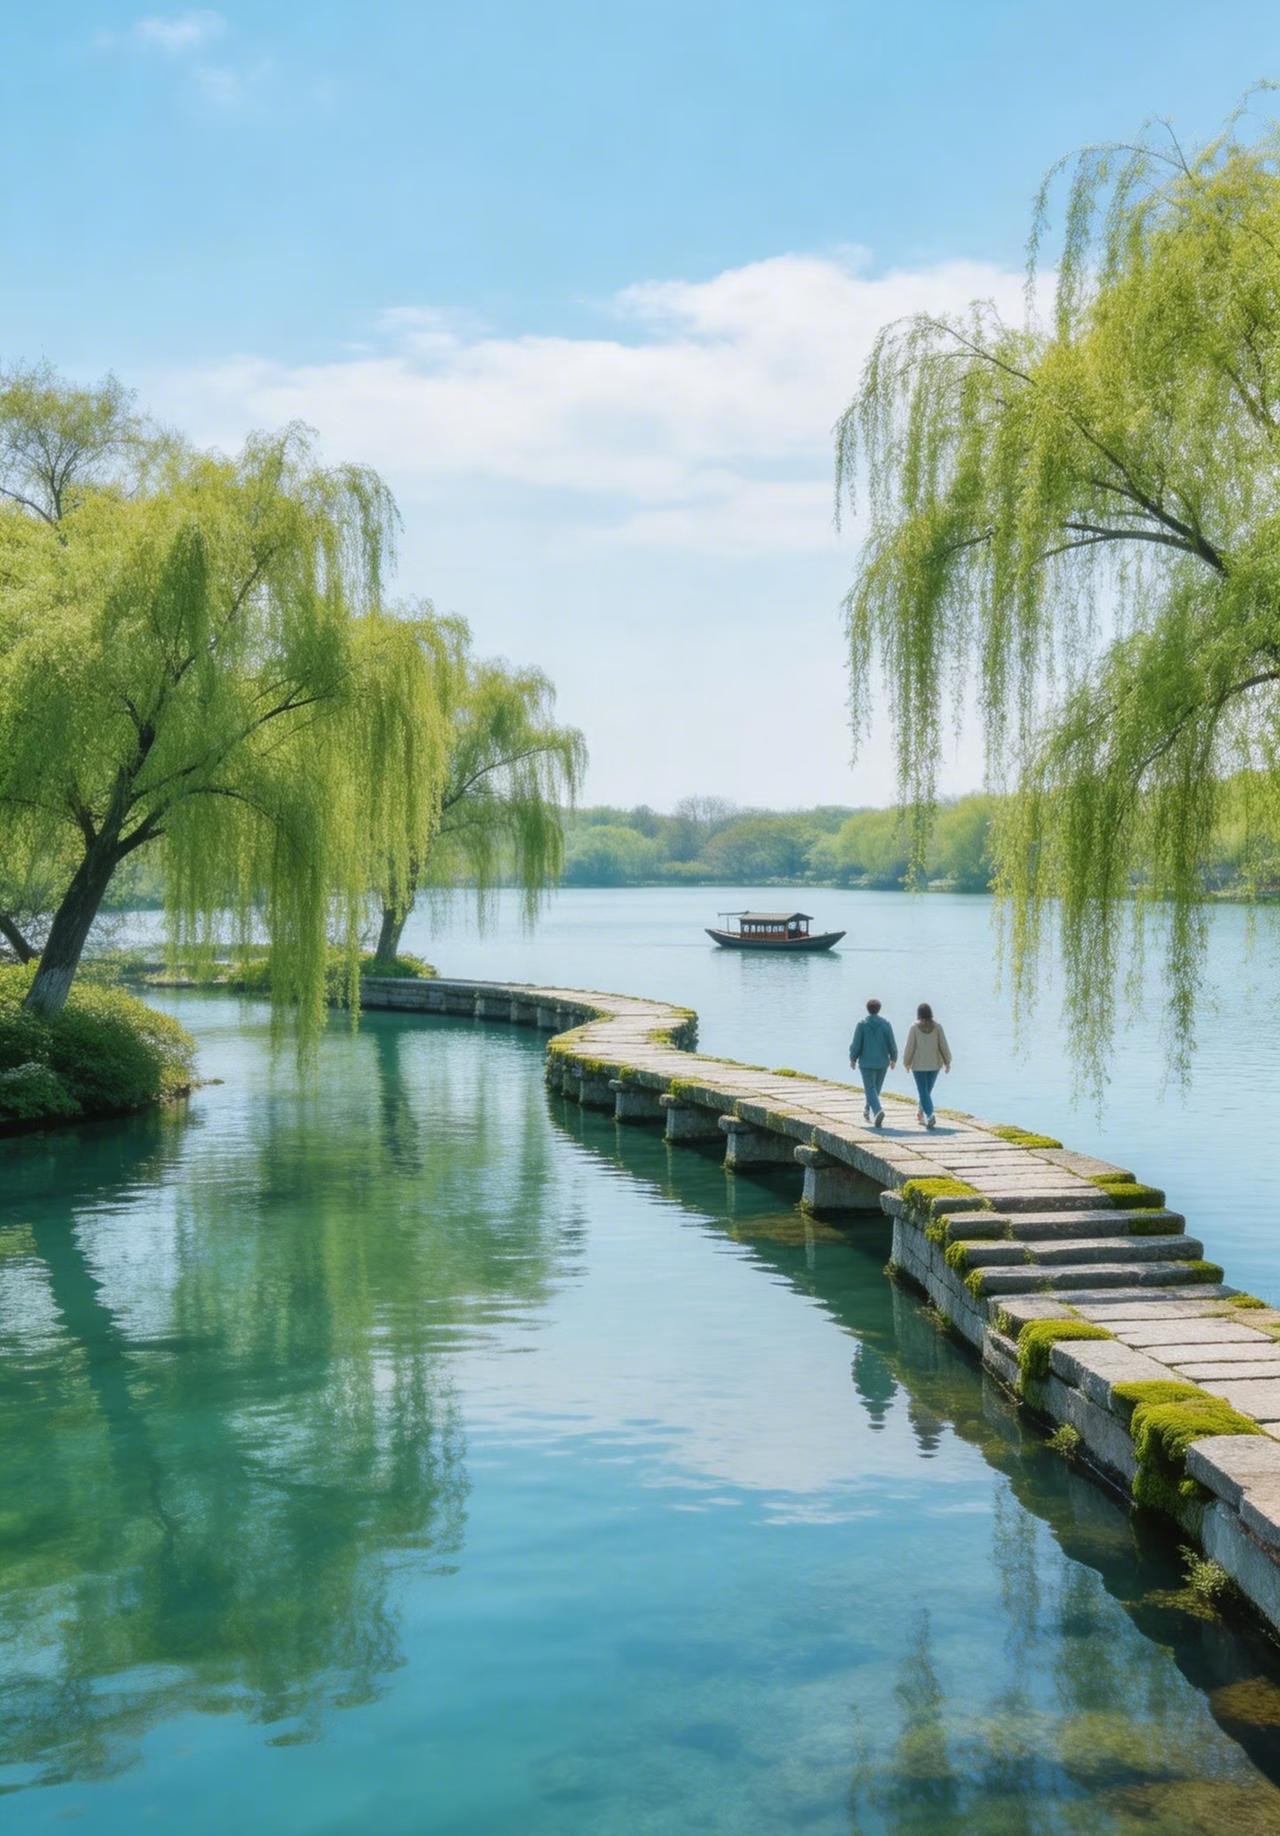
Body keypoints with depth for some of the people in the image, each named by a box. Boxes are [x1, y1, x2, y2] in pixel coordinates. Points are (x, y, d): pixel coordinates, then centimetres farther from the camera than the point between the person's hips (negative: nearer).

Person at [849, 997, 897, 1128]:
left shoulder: (862, 1024, -8)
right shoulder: (885, 1023, -3)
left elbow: (856, 1044, -8)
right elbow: (892, 1044, -1)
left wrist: (853, 1058, 6)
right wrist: (893, 1058, 13)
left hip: (866, 1062, -3)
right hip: (882, 1061, 3)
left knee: (870, 1089, -4)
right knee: (876, 1088, 18)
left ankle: (878, 1110, -27)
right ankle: (867, 1111, 32)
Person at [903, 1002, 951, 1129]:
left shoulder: (915, 1027, -8)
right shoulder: (937, 1026, -3)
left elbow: (910, 1046, -6)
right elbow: (943, 1045, -3)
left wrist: (906, 1063, 7)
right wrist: (947, 1061, 6)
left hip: (919, 1064, -3)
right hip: (934, 1064, 3)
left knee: (924, 1093, -1)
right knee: (927, 1091, 20)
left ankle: (930, 1115, -22)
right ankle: (921, 1115, 31)